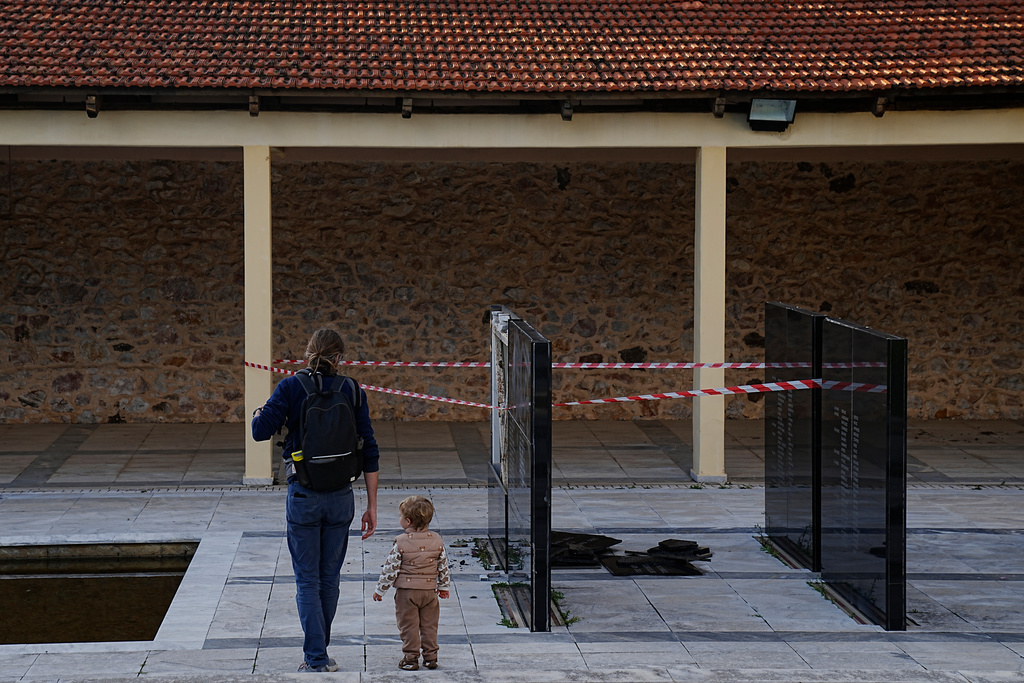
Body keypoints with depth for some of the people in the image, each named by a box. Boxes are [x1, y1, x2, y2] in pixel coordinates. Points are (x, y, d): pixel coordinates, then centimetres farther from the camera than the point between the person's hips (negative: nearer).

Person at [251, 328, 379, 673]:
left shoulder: (291, 388, -7)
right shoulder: (352, 392, -1)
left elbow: (261, 431, -15)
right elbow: (369, 452, -1)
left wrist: (259, 414, 10)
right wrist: (372, 506, 4)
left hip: (303, 496, -2)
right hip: (341, 496, 2)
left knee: (308, 581, 4)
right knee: (330, 578, 15)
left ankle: (316, 660, -1)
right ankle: (319, 653, 27)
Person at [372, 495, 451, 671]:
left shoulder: (401, 543, -13)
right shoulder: (437, 541, 0)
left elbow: (390, 569, -9)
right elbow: (443, 566, 8)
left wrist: (380, 590, 1)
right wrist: (443, 587, 21)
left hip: (406, 591, -4)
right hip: (429, 590, 4)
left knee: (409, 625, 4)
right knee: (429, 625, 12)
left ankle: (410, 658, 5)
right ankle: (430, 657, 15)